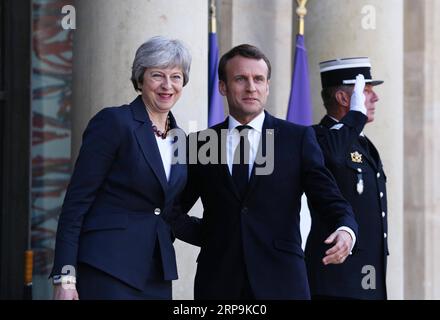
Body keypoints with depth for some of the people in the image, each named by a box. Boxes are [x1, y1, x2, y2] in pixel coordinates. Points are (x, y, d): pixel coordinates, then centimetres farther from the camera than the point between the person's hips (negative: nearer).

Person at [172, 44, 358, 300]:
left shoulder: (299, 138, 4)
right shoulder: (201, 143, 9)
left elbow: (331, 199, -1)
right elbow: (175, 209, 15)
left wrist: (346, 230, -21)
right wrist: (208, 235, -2)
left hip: (281, 281, -1)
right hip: (219, 281, 1)